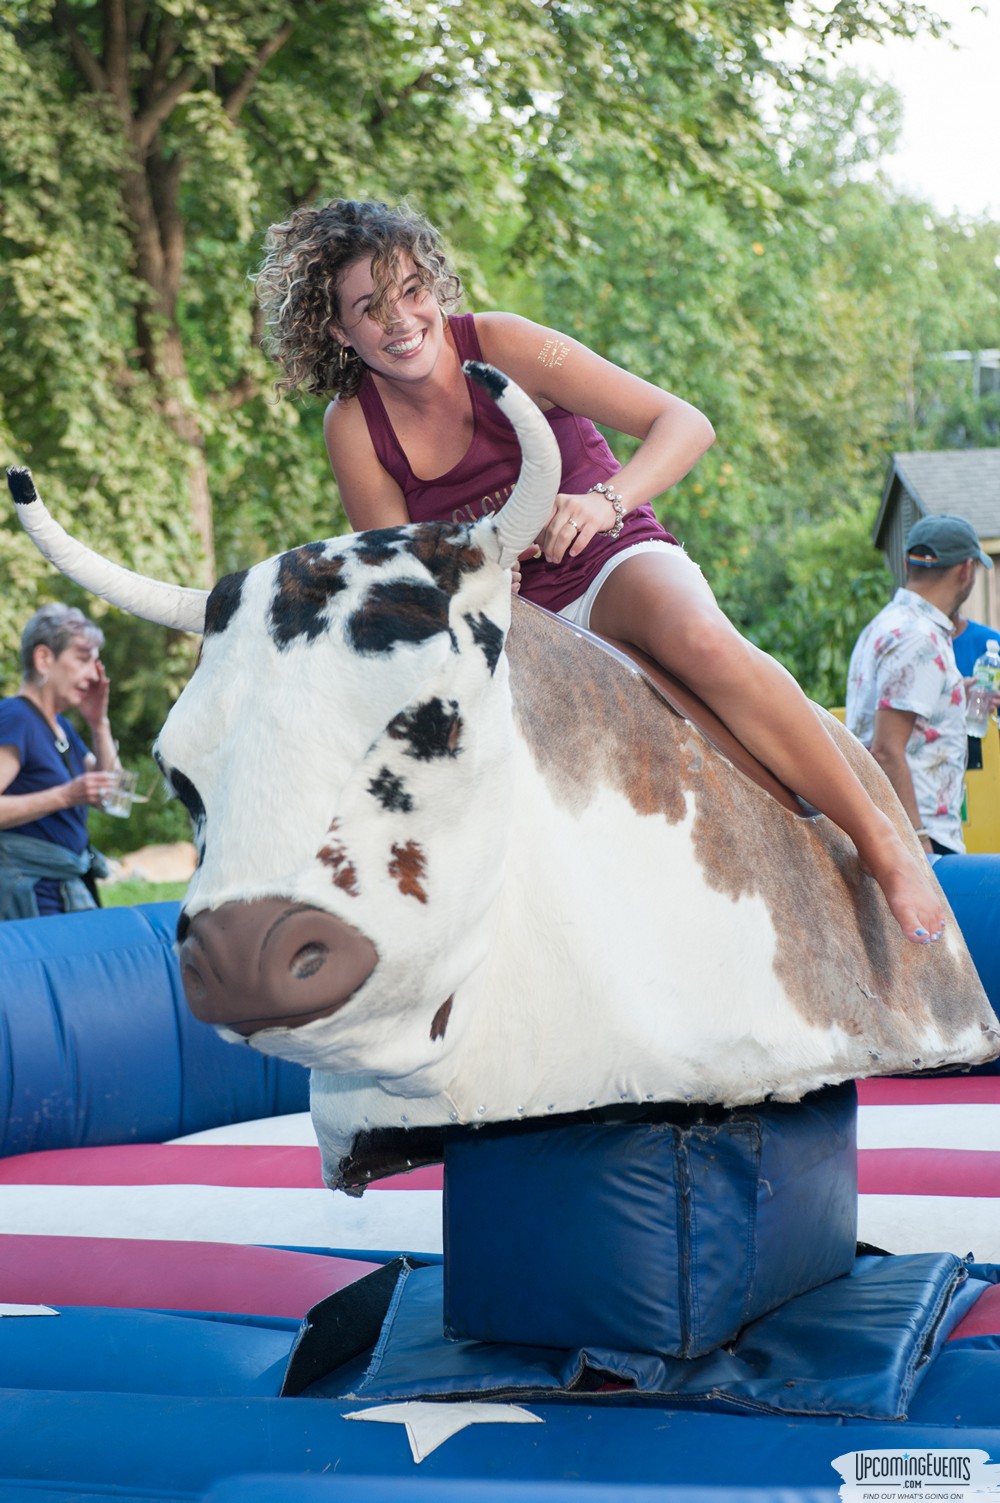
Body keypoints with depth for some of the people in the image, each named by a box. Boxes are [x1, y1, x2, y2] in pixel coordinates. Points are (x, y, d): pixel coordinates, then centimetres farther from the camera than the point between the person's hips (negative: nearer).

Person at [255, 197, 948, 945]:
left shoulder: (500, 345, -15)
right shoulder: (352, 427, -6)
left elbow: (685, 423, -18)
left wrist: (606, 502, -38)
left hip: (614, 570, -3)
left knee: (700, 639, -36)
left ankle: (879, 836, -26)